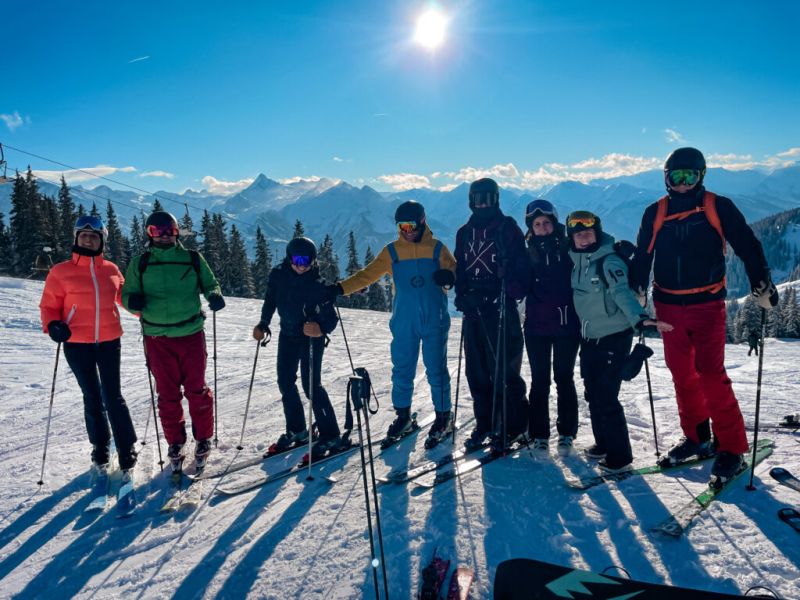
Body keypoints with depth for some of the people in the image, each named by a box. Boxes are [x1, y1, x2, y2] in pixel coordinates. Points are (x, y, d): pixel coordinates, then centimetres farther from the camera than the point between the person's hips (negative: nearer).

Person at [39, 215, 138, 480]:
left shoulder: (111, 270, 4)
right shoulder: (60, 272, -2)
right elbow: (49, 306, 3)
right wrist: (52, 325, -16)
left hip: (109, 341, 1)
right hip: (77, 344, -1)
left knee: (113, 397, 1)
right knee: (92, 399, 10)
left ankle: (127, 456, 10)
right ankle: (100, 453, 26)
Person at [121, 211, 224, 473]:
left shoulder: (192, 259, 4)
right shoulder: (140, 263, 5)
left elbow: (209, 283, 11)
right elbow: (127, 295, 8)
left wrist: (214, 295, -12)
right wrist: (133, 300, -16)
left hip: (191, 334, -1)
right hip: (157, 338, 1)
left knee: (196, 390, 7)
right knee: (168, 395, 9)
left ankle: (203, 440, 23)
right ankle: (175, 444, 25)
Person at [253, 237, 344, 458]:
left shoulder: (318, 284, -21)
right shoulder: (278, 275, -8)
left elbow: (332, 318, -24)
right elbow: (270, 300, 9)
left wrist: (320, 329, -44)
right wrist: (263, 324, 2)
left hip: (312, 337, -6)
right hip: (288, 335, 6)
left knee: (311, 385, -11)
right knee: (285, 382, 11)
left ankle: (330, 436, 0)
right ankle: (296, 430, 28)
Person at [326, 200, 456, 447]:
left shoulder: (437, 248, 2)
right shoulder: (391, 251, 5)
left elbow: (454, 270, 1)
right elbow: (367, 275, 3)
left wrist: (448, 276, -24)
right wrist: (340, 288, -9)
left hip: (435, 322, -1)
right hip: (404, 323, 2)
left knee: (436, 370, 2)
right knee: (402, 371, 7)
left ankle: (443, 417, 18)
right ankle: (403, 416, 24)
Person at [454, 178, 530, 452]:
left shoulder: (508, 229, -1)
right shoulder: (465, 233, 15)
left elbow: (521, 269, -6)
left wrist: (505, 294, -19)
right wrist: (463, 295, 2)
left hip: (500, 310, -5)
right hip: (472, 310, 6)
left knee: (503, 370, -5)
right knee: (476, 371, 9)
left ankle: (512, 426, 9)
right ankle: (485, 424, 22)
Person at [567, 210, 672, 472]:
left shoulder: (609, 261, -16)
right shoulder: (576, 261, 6)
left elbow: (622, 293, -30)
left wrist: (640, 318, -44)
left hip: (614, 338, -7)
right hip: (589, 338, 7)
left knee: (606, 398, -6)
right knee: (592, 394, 15)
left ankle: (620, 455, 9)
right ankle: (604, 443, 32)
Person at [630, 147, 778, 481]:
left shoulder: (718, 207, -1)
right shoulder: (655, 213, 6)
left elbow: (747, 246, -1)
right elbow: (642, 256, 13)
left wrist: (762, 284, -8)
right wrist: (637, 293, 7)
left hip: (707, 305, -3)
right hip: (668, 306, 4)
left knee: (711, 374, -9)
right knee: (682, 374, 9)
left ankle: (731, 447, 3)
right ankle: (696, 437, 24)